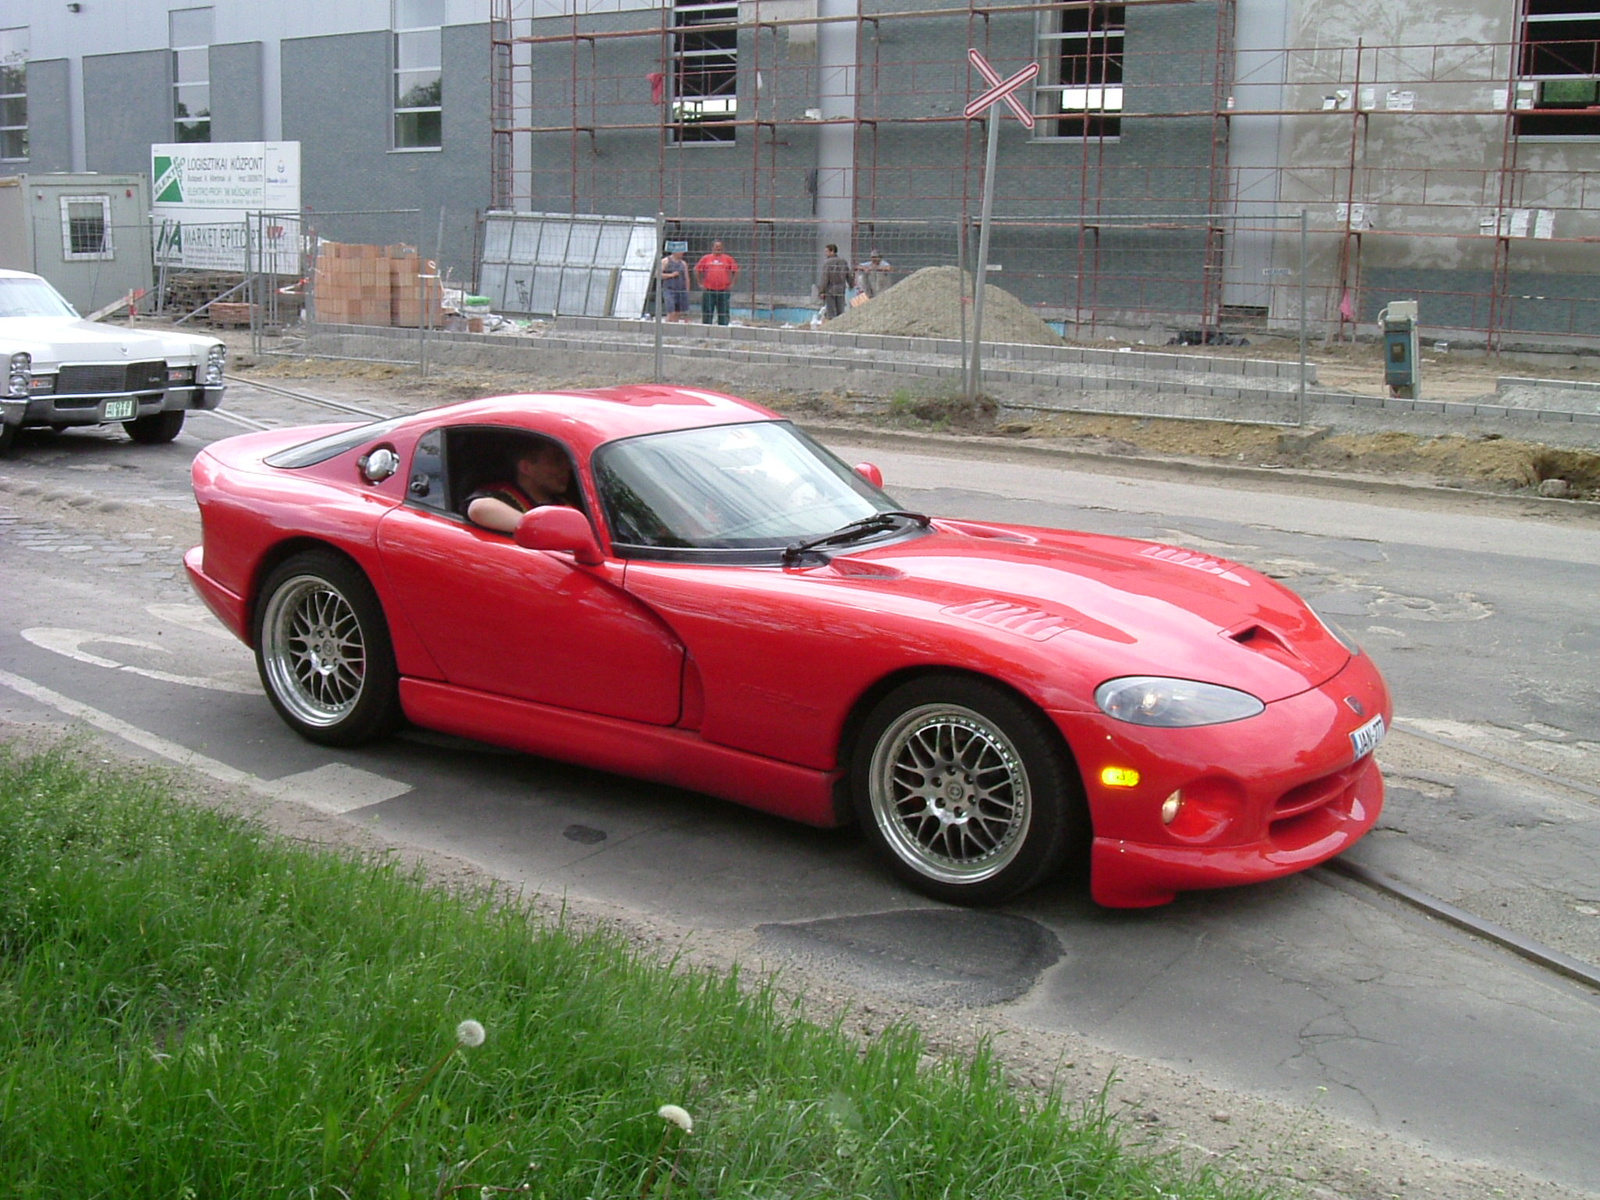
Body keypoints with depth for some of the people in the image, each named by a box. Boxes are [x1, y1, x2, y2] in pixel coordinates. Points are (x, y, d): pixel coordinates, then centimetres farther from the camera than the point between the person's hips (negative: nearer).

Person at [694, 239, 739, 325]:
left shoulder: (728, 258, 7)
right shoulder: (706, 258, 8)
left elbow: (736, 271, 9)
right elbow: (697, 270, 12)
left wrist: (731, 284, 1)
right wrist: (700, 283, 5)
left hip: (723, 290, 0)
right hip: (708, 290, 0)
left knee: (723, 313, 3)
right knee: (707, 312, 3)